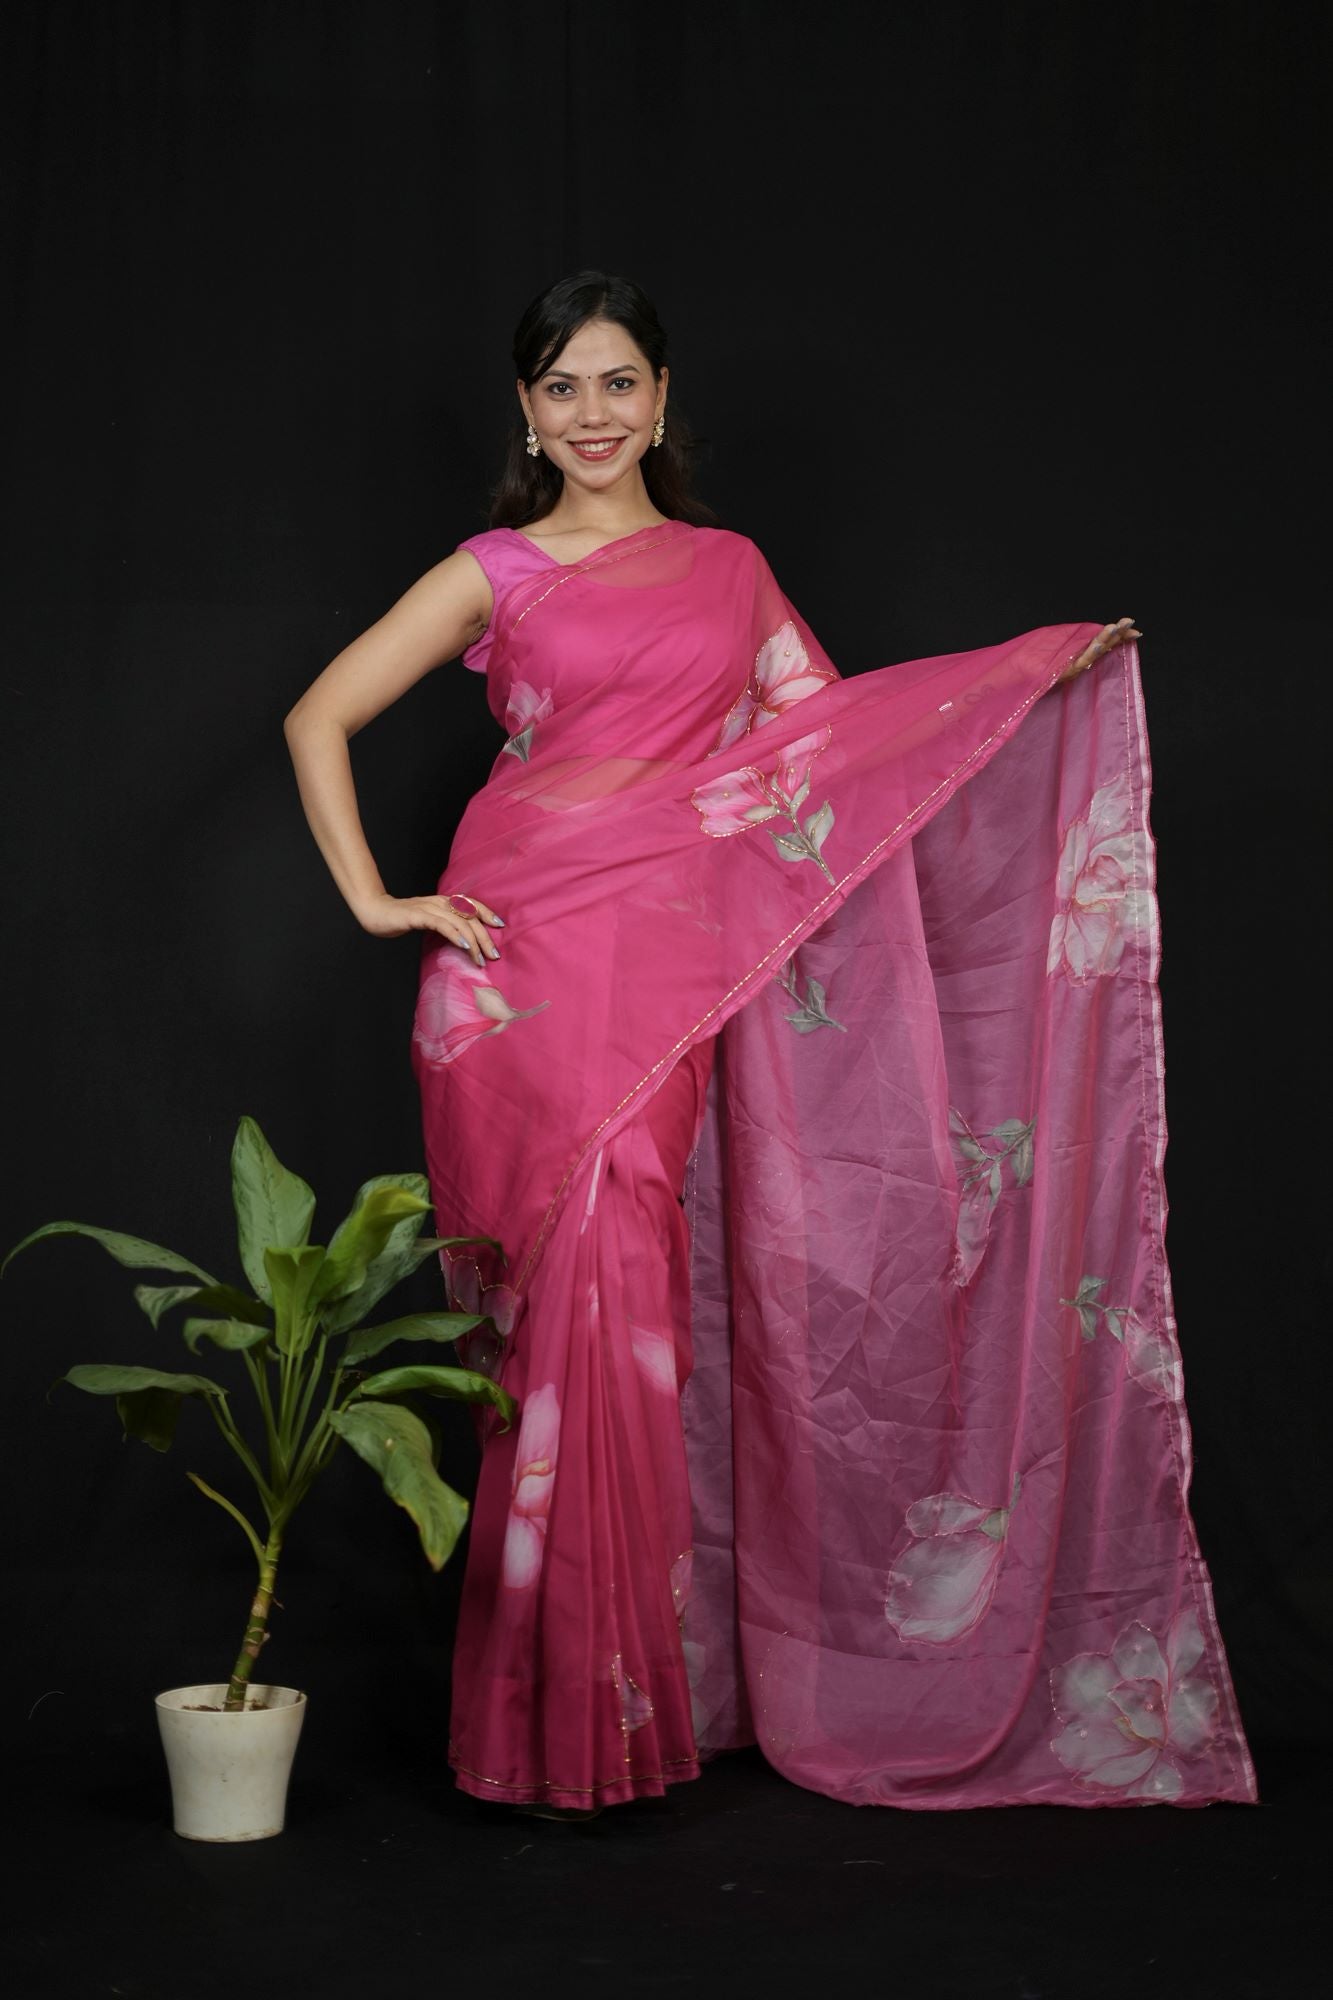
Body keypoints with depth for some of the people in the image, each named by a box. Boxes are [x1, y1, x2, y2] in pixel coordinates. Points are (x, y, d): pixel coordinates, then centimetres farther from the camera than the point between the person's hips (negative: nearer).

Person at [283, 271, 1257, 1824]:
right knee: (563, 1299, -7)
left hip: (675, 966, 2)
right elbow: (318, 718, 7)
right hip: (524, 952, -2)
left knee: (632, 1287, -4)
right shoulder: (494, 574, 8)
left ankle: (637, 1688, 9)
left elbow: (837, 727, 16)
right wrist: (373, 898, -2)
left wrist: (1047, 671, 11)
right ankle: (555, 1709, 3)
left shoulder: (729, 568, 17)